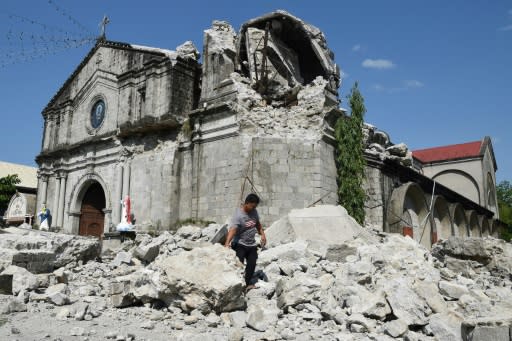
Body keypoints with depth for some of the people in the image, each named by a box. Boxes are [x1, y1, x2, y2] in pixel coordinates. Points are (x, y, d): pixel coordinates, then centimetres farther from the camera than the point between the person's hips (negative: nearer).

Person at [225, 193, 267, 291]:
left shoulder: (254, 211, 0)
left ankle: (247, 284, 22)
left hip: (252, 245, 7)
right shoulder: (238, 215, -23)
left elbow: (258, 224, 19)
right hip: (240, 244, -7)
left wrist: (262, 234, 11)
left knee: (252, 264, 8)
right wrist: (227, 243, -51)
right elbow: (232, 229, -37)